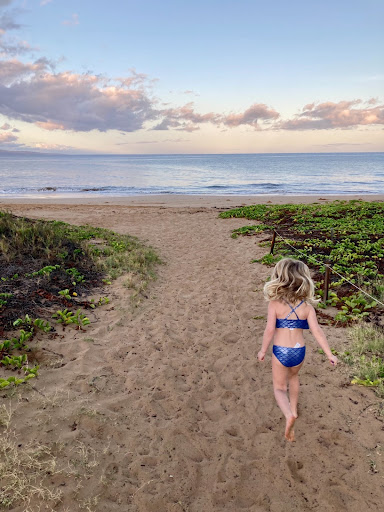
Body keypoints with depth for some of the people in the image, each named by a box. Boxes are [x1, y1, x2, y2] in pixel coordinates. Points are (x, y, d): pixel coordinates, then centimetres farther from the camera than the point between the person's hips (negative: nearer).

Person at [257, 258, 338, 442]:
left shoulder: (275, 303, -14)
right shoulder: (307, 306, -6)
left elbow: (270, 330, -15)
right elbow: (317, 331, -8)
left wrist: (263, 351, -1)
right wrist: (329, 354, 0)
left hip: (280, 351, -3)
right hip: (299, 351, 3)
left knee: (279, 388, 14)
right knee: (293, 376, 34)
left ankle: (289, 414, -13)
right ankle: (293, 408, 48)